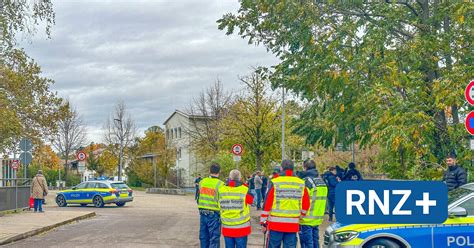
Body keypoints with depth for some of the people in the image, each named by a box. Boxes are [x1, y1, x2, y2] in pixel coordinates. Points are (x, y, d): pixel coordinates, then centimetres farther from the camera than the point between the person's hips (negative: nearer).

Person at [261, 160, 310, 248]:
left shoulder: (275, 183, -6)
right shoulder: (301, 184, 3)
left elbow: (267, 204, -5)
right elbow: (306, 205, 6)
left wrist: (263, 222, 1)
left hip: (276, 224, -2)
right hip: (293, 225, 2)